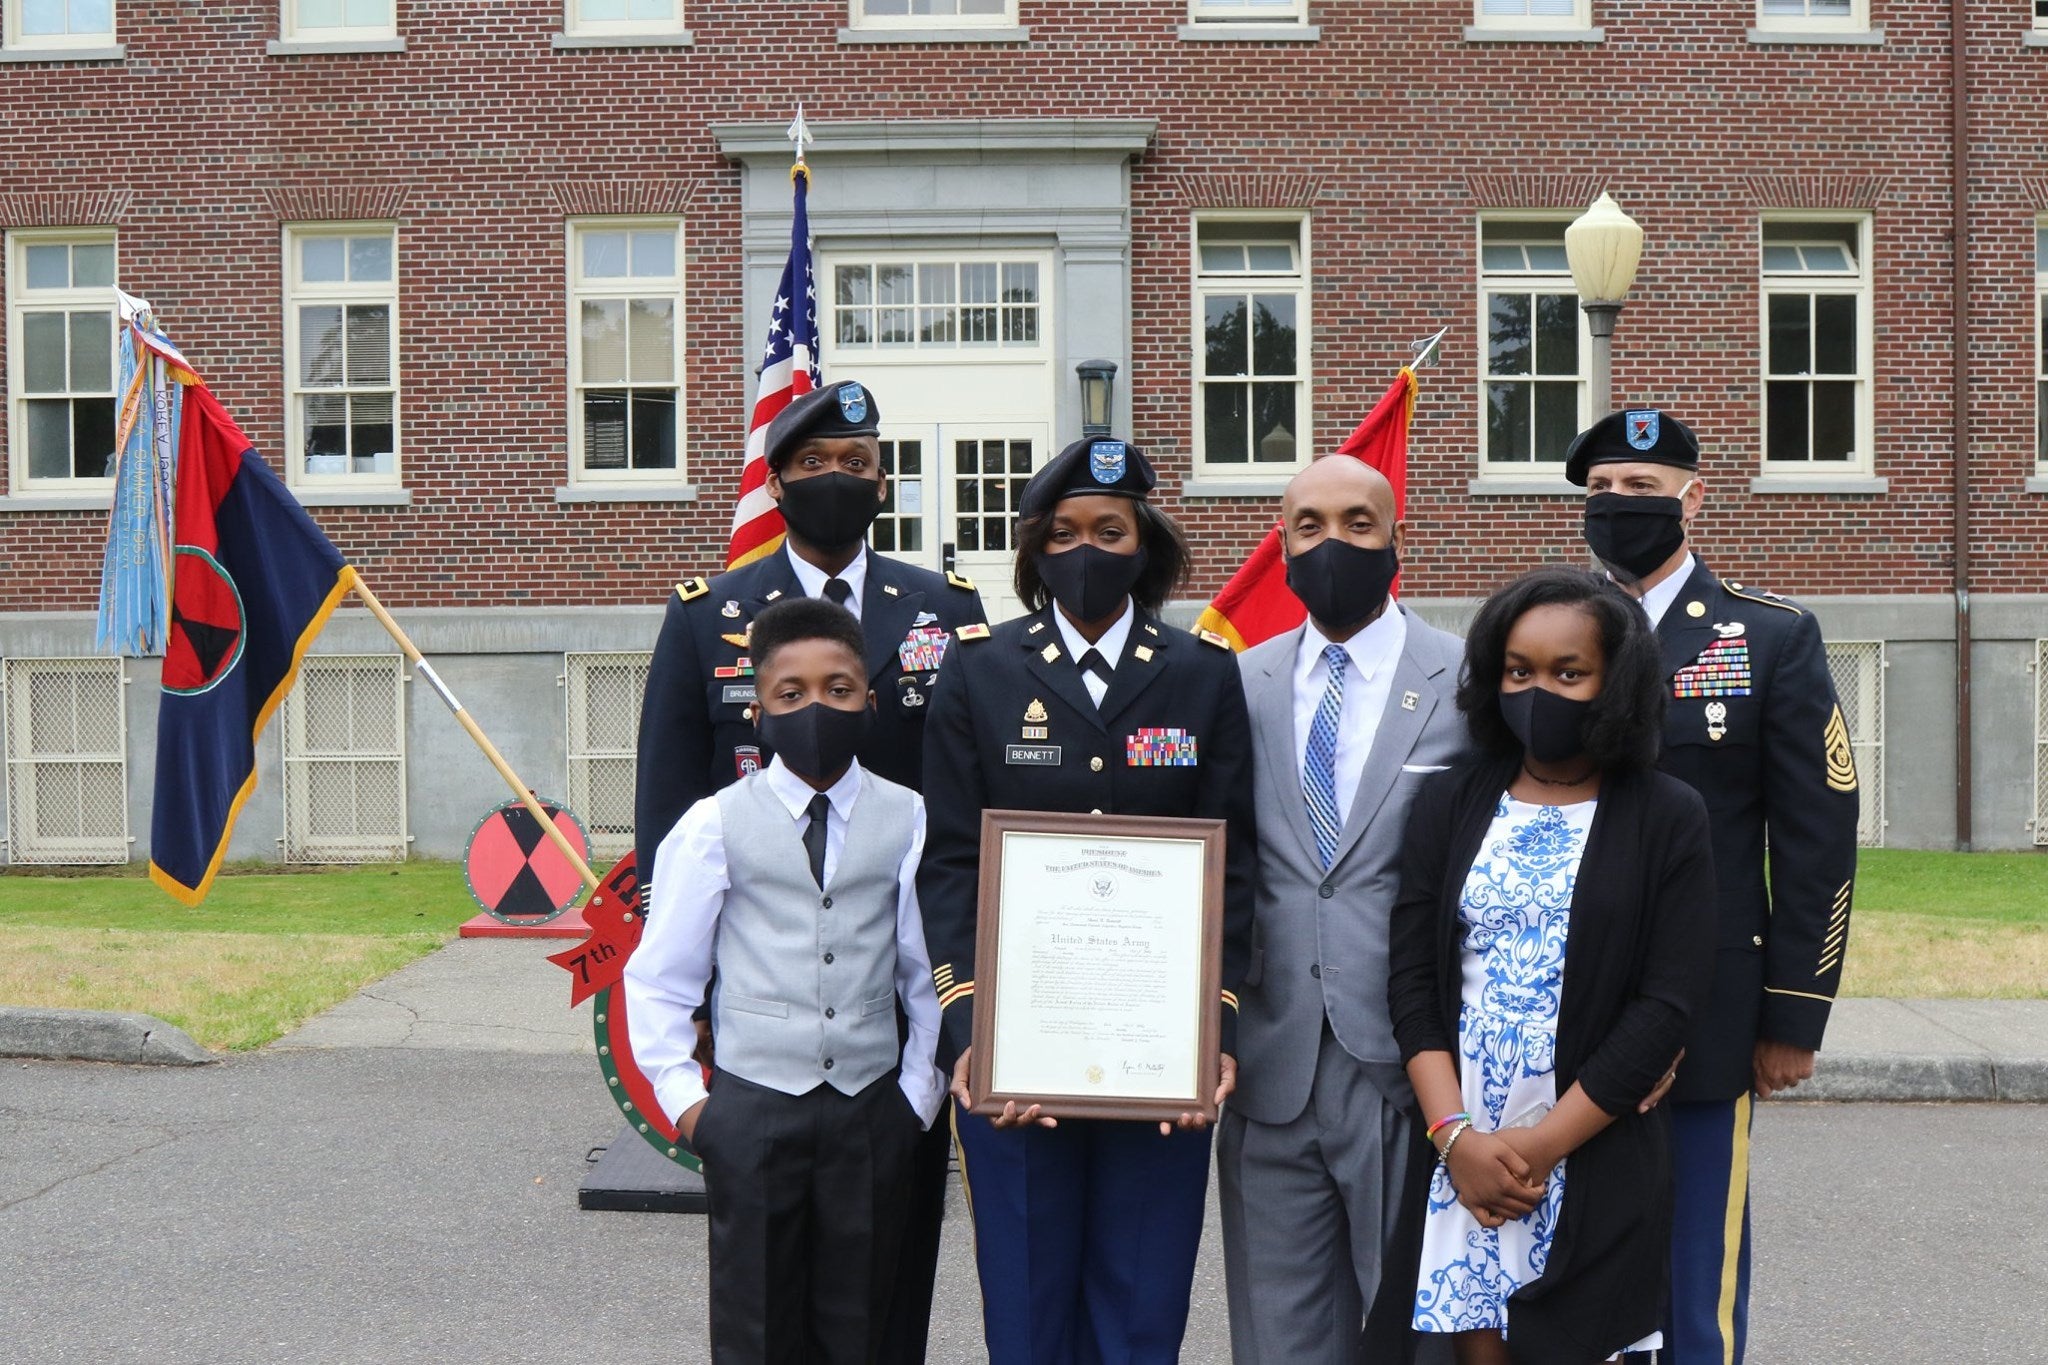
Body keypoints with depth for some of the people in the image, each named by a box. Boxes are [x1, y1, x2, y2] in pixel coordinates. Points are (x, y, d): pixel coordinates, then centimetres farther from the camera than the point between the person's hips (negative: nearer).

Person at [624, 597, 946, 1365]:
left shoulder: (907, 821, -2)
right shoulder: (717, 824, -3)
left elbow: (932, 973, 4)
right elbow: (657, 977, 4)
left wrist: (920, 1094, 2)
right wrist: (682, 1097, 0)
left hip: (872, 1112, 1)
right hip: (753, 1109, -1)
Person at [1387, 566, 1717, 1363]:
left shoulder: (1668, 818, -2)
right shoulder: (1450, 805, 5)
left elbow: (1666, 1005, -8)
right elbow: (1413, 980, 2)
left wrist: (1544, 1145, -11)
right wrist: (1457, 1136, -9)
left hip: (1600, 1164, -2)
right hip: (1463, 1153, 2)